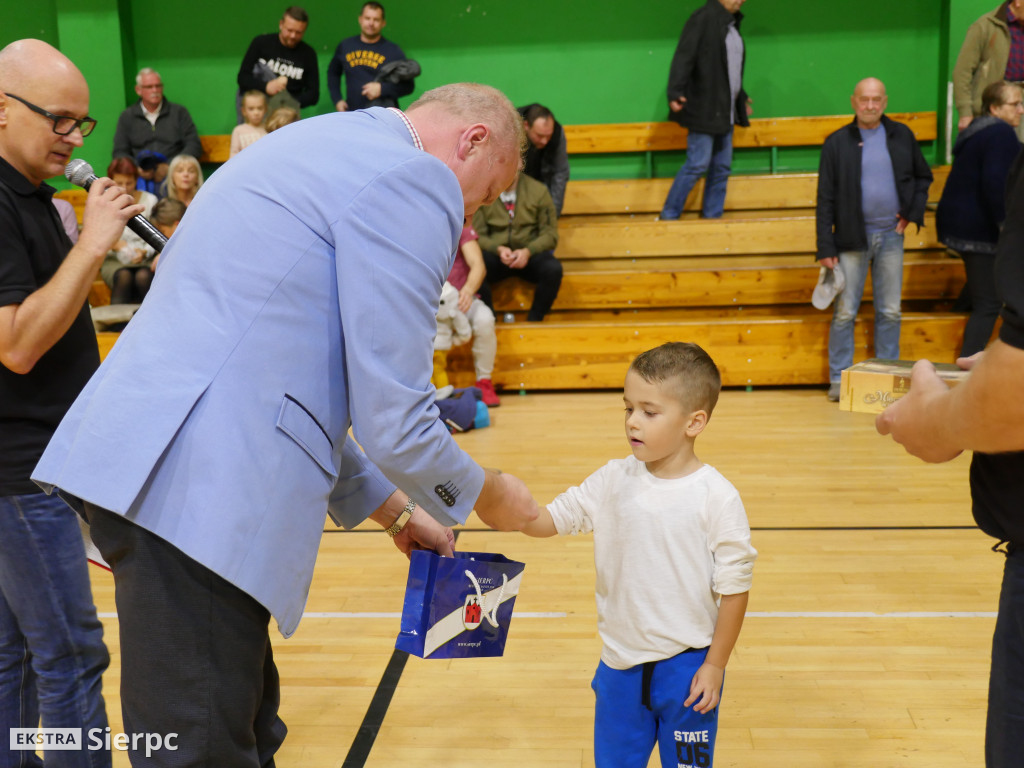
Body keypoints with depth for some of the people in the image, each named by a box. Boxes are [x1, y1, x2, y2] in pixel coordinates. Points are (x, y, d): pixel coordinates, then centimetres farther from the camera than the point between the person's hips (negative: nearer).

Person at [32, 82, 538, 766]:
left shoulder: (322, 146, 24)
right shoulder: (415, 181, -7)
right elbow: (393, 418, -11)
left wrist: (391, 509, 28)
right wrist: (486, 497, 10)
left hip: (143, 470, 10)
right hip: (199, 486, -10)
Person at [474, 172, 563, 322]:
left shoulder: (538, 190, 1)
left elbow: (550, 233, 0)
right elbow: (478, 235, 1)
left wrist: (528, 251, -18)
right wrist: (498, 249, -19)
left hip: (530, 255, 1)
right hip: (496, 255, 0)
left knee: (553, 269, -32)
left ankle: (534, 321, -13)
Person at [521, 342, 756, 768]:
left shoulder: (716, 497, -16)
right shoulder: (614, 480, -5)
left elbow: (734, 587, -11)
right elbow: (547, 520, -2)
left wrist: (714, 666, -8)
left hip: (688, 664, -4)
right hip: (621, 661, 4)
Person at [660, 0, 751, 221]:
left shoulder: (732, 24, 16)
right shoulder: (703, 18, -9)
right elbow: (683, 57, -17)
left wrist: (741, 97, 32)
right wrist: (675, 93, -28)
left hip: (725, 112, 9)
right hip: (704, 109, -9)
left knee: (722, 167, 8)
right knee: (697, 164, -9)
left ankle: (712, 216, 15)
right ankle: (669, 215, 3)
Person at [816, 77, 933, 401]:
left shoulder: (902, 136, 8)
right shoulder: (837, 142, 0)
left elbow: (923, 177, 20)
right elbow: (825, 198, -2)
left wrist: (913, 212, 4)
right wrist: (825, 247, -8)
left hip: (891, 236, 2)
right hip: (852, 239, -2)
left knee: (890, 312, 6)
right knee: (845, 312, -1)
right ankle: (838, 380, 8)